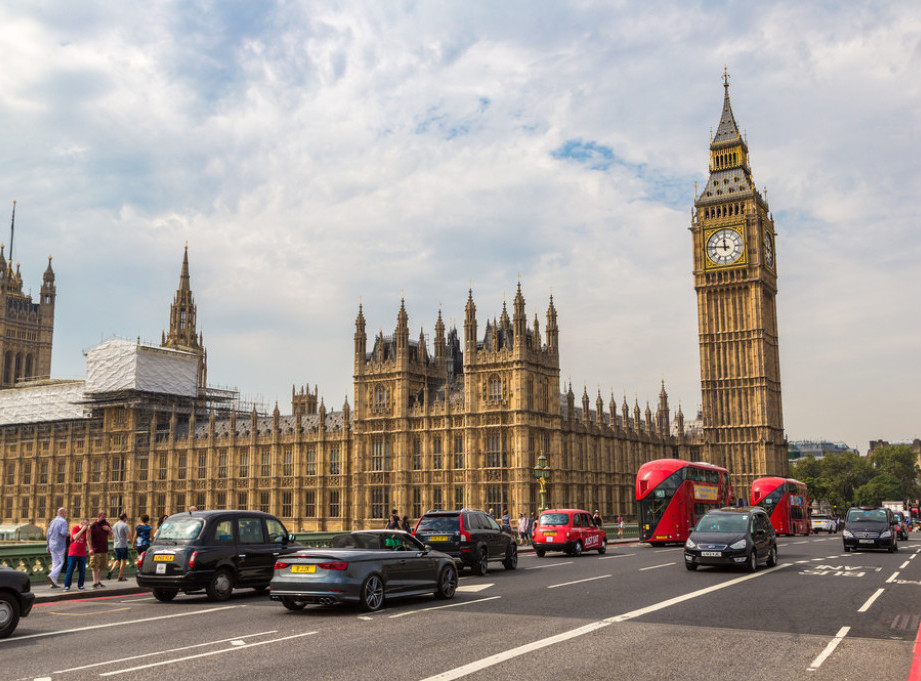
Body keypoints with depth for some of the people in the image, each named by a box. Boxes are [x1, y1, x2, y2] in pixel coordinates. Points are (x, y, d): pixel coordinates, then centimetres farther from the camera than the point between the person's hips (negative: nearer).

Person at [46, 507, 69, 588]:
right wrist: (68, 533, -1)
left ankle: (54, 583, 7)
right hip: (60, 546, -7)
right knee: (63, 563, 2)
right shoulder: (63, 521, -10)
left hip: (52, 545, 7)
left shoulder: (52, 522, 12)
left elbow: (48, 534, 13)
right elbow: (63, 533, -24)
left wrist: (48, 546, 19)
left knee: (55, 563, 10)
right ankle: (52, 576, -17)